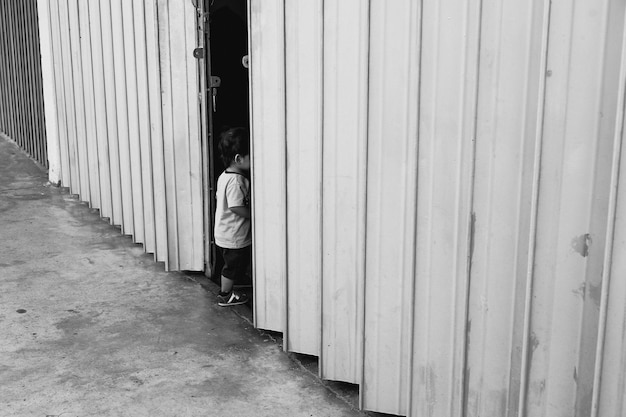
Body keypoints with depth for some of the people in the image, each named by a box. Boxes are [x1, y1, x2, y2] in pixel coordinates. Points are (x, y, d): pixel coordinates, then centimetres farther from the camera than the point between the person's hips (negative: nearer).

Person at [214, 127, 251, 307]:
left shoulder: (224, 175, 5)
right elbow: (236, 207, -29)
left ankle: (225, 290, 36)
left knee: (231, 266, 23)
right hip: (235, 236, -9)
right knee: (233, 266, 8)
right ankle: (226, 296, 23)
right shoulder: (237, 180, -26)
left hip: (224, 233, 9)